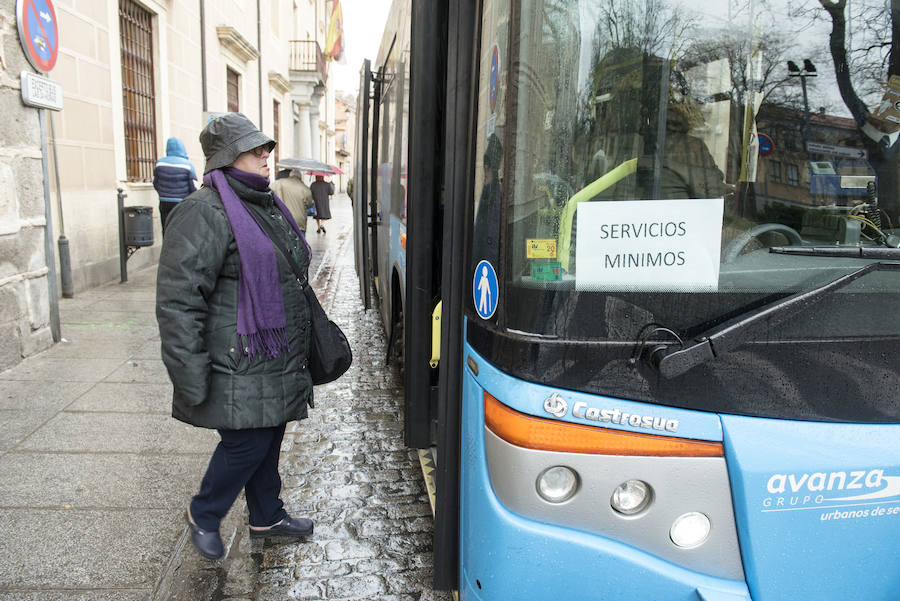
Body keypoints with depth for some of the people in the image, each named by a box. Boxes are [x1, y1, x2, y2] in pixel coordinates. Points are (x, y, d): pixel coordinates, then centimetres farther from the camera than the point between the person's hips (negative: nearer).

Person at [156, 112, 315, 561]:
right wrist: (192, 378, -20)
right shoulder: (204, 212, -16)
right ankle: (203, 515, 25)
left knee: (269, 439, 18)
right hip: (239, 369, -9)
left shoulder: (267, 206, 14)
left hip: (276, 362, 9)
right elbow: (178, 300, -19)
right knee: (246, 443, -1)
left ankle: (267, 516, 36)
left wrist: (303, 350, 25)